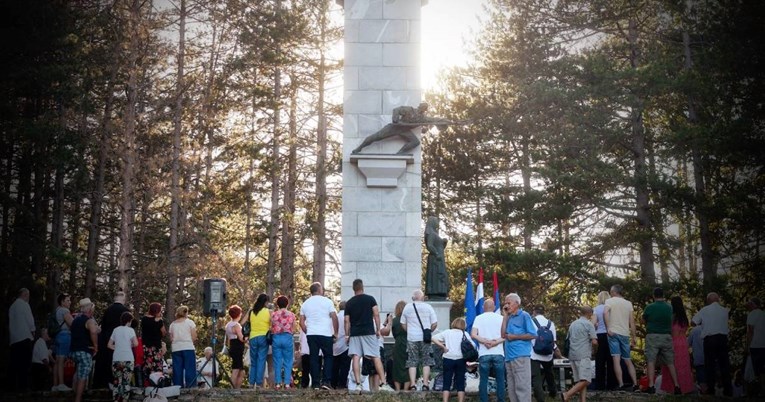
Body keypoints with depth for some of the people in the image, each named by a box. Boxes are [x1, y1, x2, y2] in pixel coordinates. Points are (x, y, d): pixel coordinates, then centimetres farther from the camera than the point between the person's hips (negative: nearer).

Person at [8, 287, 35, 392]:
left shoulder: (12, 306, 15)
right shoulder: (24, 305, -5)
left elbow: (10, 323, 15)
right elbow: (30, 320, -8)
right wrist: (33, 331, 6)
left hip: (14, 339, 7)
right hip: (24, 337, -7)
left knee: (13, 364, 6)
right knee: (24, 364, -7)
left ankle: (12, 386, 5)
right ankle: (23, 386, -10)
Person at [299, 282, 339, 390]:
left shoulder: (305, 304, 11)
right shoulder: (327, 301, -1)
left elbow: (301, 322, 9)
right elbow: (334, 317, -6)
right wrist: (335, 332, 2)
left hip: (311, 334, 3)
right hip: (326, 334, -3)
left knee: (314, 358, 5)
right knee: (328, 357, 7)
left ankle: (315, 383, 3)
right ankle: (326, 381, -4)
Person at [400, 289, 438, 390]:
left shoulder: (407, 308, 6)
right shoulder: (428, 307, -1)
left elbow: (403, 324, 9)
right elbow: (435, 324, -2)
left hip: (411, 339, 2)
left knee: (412, 363, 4)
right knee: (426, 362, 5)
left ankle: (412, 385, -2)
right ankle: (425, 384, 1)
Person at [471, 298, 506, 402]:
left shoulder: (479, 318, 4)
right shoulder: (501, 318, 5)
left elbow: (473, 334, -8)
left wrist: (485, 341, -9)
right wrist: (496, 342, -11)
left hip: (484, 354, 0)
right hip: (498, 353, 0)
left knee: (483, 380, 4)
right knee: (500, 380, 6)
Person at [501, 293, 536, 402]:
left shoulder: (524, 315, -2)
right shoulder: (509, 318, 18)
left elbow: (532, 335, -7)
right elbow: (503, 335, 6)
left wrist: (514, 337, -8)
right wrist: (505, 316, 7)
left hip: (521, 356, -8)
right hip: (509, 356, 8)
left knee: (522, 387, -9)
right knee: (511, 388, 10)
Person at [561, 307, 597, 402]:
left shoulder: (572, 324, 18)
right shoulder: (589, 324, -1)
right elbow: (594, 342, -8)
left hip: (572, 355, 8)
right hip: (583, 355, -8)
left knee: (580, 381, 7)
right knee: (585, 380, -12)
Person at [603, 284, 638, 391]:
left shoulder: (610, 301, 3)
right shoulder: (628, 303, 14)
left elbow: (605, 312, -18)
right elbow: (632, 323, 11)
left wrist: (608, 328, -16)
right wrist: (633, 339, 14)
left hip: (614, 333, -4)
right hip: (625, 334, 4)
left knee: (616, 359, -8)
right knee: (628, 361, 13)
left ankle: (621, 385, -15)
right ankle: (635, 384, 7)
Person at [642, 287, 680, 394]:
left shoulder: (649, 307, -4)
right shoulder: (669, 307, 5)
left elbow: (644, 320, 10)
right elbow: (672, 322, 16)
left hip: (652, 336, -3)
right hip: (666, 336, 3)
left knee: (651, 361, -4)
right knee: (670, 362, 8)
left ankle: (651, 386, -13)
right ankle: (676, 386, 7)